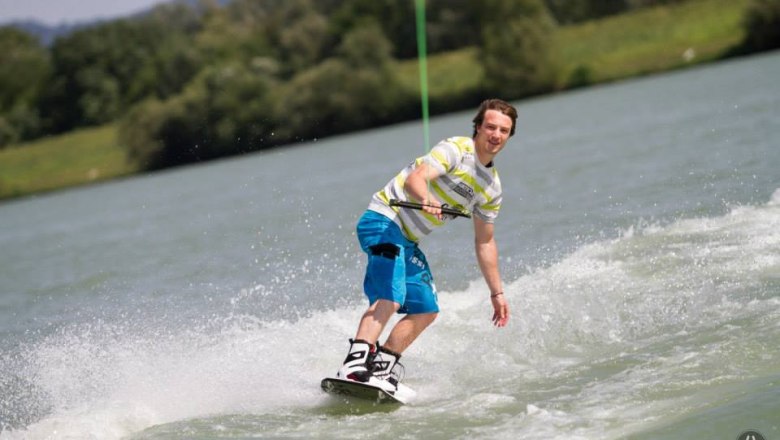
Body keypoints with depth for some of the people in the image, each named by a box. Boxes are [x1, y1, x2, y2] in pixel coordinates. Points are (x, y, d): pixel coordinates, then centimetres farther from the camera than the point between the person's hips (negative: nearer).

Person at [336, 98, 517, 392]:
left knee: (426, 311, 9)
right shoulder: (456, 149, -12)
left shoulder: (492, 188, 12)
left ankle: (382, 367, 11)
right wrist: (427, 201, -50)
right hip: (383, 222, -9)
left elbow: (485, 243, 20)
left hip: (407, 241, 9)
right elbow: (415, 178, -27)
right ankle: (354, 365, -36)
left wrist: (497, 292, 20)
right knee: (389, 299, -26)